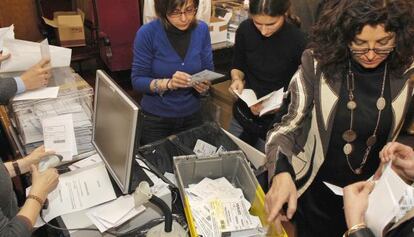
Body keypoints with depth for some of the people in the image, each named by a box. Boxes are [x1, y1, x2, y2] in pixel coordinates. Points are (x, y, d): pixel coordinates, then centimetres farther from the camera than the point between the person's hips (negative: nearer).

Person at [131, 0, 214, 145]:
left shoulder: (202, 30, -8)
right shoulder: (147, 33, -18)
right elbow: (137, 81, -15)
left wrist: (204, 85, -22)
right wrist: (168, 83, -31)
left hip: (192, 116, 3)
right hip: (155, 118, -3)